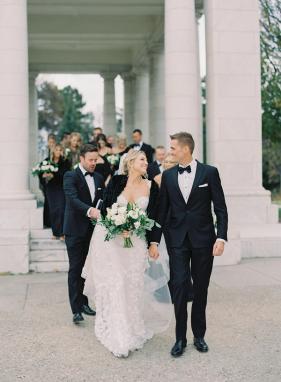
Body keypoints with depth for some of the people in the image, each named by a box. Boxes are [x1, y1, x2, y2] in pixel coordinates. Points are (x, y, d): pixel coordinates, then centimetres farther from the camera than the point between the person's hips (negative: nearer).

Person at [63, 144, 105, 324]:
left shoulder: (99, 178, 11)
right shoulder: (71, 176, -8)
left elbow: (104, 200, 10)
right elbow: (73, 198, -23)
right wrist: (90, 210, -39)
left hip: (92, 230, 6)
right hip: (75, 230, -5)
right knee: (75, 269, -3)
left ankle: (84, 303, 22)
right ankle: (76, 309, -2)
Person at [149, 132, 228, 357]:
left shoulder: (209, 172, -2)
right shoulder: (168, 176, 5)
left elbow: (221, 208, -2)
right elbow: (161, 210, 7)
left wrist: (221, 237, -11)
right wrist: (154, 241, 4)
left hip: (203, 239, -1)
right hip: (177, 240, 1)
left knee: (201, 289, 8)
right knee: (179, 286, -4)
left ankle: (199, 335, 22)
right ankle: (180, 338, 7)